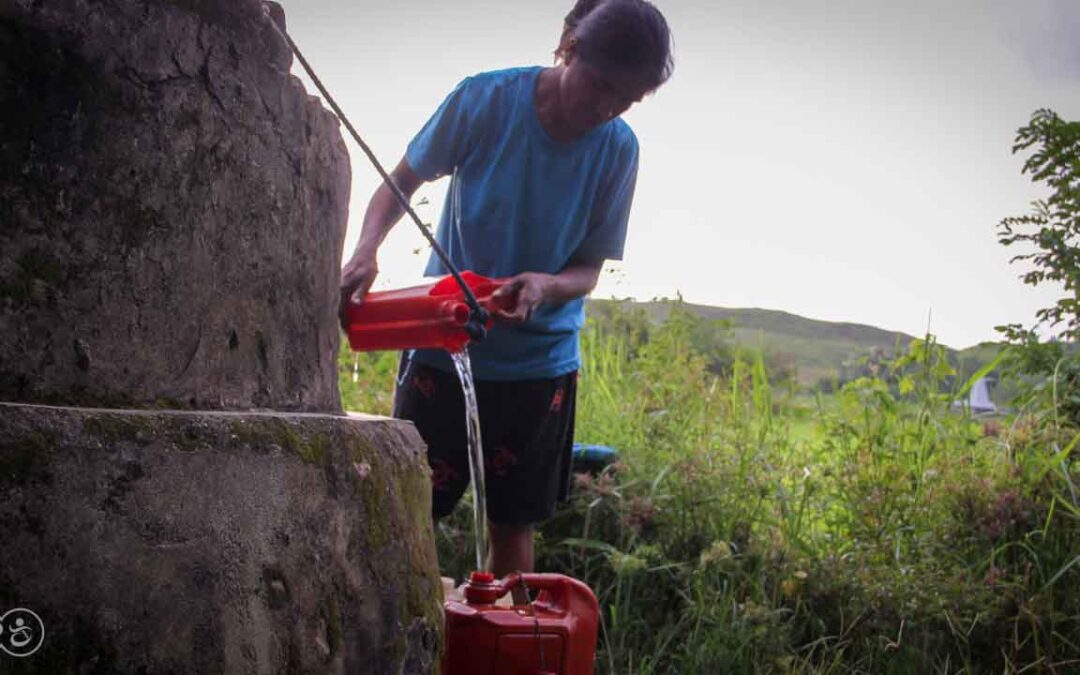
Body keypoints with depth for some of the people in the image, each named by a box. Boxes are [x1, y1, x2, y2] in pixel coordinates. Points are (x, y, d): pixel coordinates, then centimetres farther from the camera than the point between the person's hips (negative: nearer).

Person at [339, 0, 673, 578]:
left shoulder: (617, 149, -8)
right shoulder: (485, 99, -13)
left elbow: (588, 268, -3)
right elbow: (402, 181, -1)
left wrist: (546, 285, -26)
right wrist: (367, 248, -20)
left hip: (540, 362, 2)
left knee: (513, 527, 10)